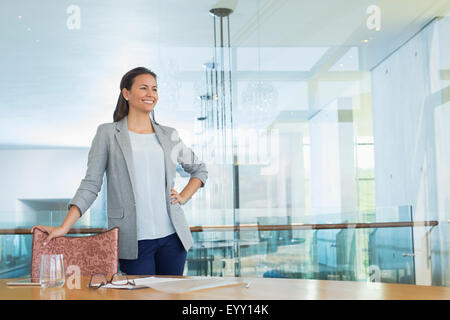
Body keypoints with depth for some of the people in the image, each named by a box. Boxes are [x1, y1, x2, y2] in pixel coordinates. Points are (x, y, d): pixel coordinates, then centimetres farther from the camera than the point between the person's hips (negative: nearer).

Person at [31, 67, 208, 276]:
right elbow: (91, 184, -2)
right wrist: (64, 227, -11)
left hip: (172, 236, 3)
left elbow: (199, 170, 26)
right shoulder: (108, 133, 3)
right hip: (134, 241, -3)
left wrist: (183, 197, 9)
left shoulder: (169, 135, 12)